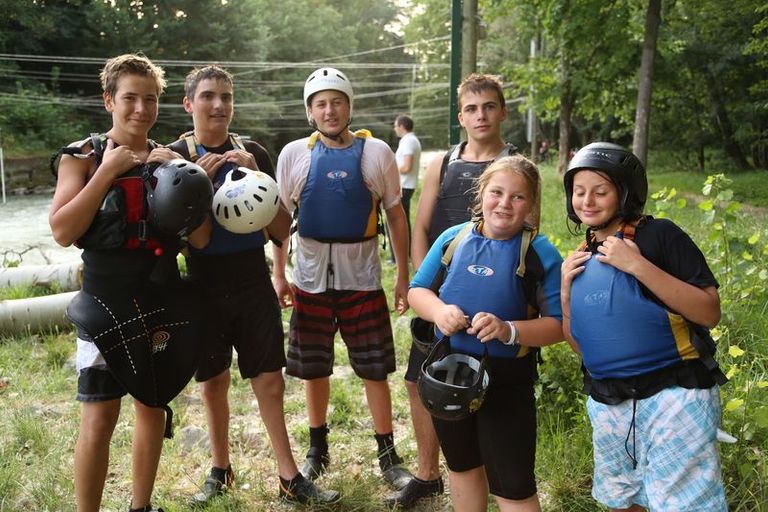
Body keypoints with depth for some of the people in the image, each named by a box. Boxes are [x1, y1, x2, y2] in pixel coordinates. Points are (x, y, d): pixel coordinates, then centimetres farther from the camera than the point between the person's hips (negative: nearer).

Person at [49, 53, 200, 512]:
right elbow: (63, 231, -15)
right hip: (107, 306, -4)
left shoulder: (170, 158, 8)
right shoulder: (83, 156, -3)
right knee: (99, 419, -3)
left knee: (153, 408, 13)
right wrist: (108, 171, -18)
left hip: (161, 304, 4)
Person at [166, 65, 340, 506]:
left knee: (270, 381, 3)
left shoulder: (254, 153, 1)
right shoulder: (175, 157, -2)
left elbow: (283, 229, -1)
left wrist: (255, 175, -15)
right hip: (204, 285, 0)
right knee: (214, 383, 13)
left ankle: (290, 478, 15)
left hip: (253, 282, 1)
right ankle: (220, 471, 31)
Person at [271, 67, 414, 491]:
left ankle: (387, 452, 21)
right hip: (310, 277, 1)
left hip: (362, 276, -1)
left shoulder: (376, 153, -3)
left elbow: (395, 215, 3)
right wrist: (278, 274, 2)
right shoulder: (294, 154, 0)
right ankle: (317, 448, 30)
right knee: (313, 367, 12)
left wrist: (403, 276, 2)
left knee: (375, 368, 5)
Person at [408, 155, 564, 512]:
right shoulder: (453, 238, -1)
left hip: (508, 382, -4)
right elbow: (416, 290, 5)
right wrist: (438, 310, -17)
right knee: (462, 467, 24)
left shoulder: (541, 253, -11)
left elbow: (557, 324, -12)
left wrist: (508, 330, -29)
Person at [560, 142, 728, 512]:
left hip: (672, 397, -6)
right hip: (607, 405, 6)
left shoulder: (659, 235, -9)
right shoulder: (582, 258, 9)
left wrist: (637, 265, -22)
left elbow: (709, 313, -18)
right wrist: (566, 291, -2)